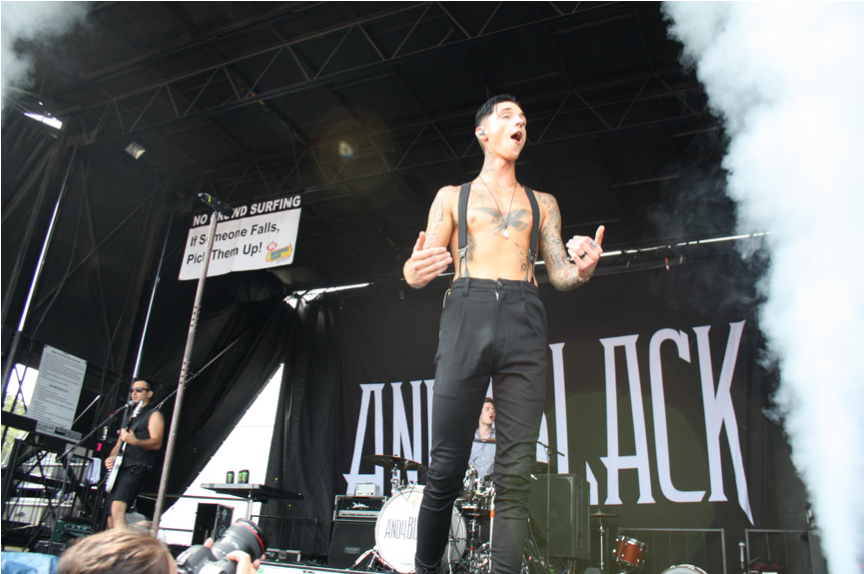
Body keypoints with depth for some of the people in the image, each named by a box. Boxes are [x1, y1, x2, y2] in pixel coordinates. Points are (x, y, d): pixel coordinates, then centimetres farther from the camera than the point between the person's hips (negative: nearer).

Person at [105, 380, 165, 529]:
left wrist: (135, 441, -29)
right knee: (111, 522, 5)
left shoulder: (153, 415, 3)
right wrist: (110, 458, 5)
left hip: (136, 469, -8)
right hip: (119, 469, 8)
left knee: (117, 509, -26)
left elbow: (156, 443, -11)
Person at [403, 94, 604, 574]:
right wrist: (415, 270, -14)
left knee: (515, 476, -7)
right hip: (467, 315, -1)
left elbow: (559, 274, 17)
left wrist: (582, 270, -7)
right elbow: (421, 270, 12)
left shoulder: (542, 204, 26)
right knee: (446, 468, -6)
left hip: (524, 323, 2)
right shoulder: (452, 196, 21)